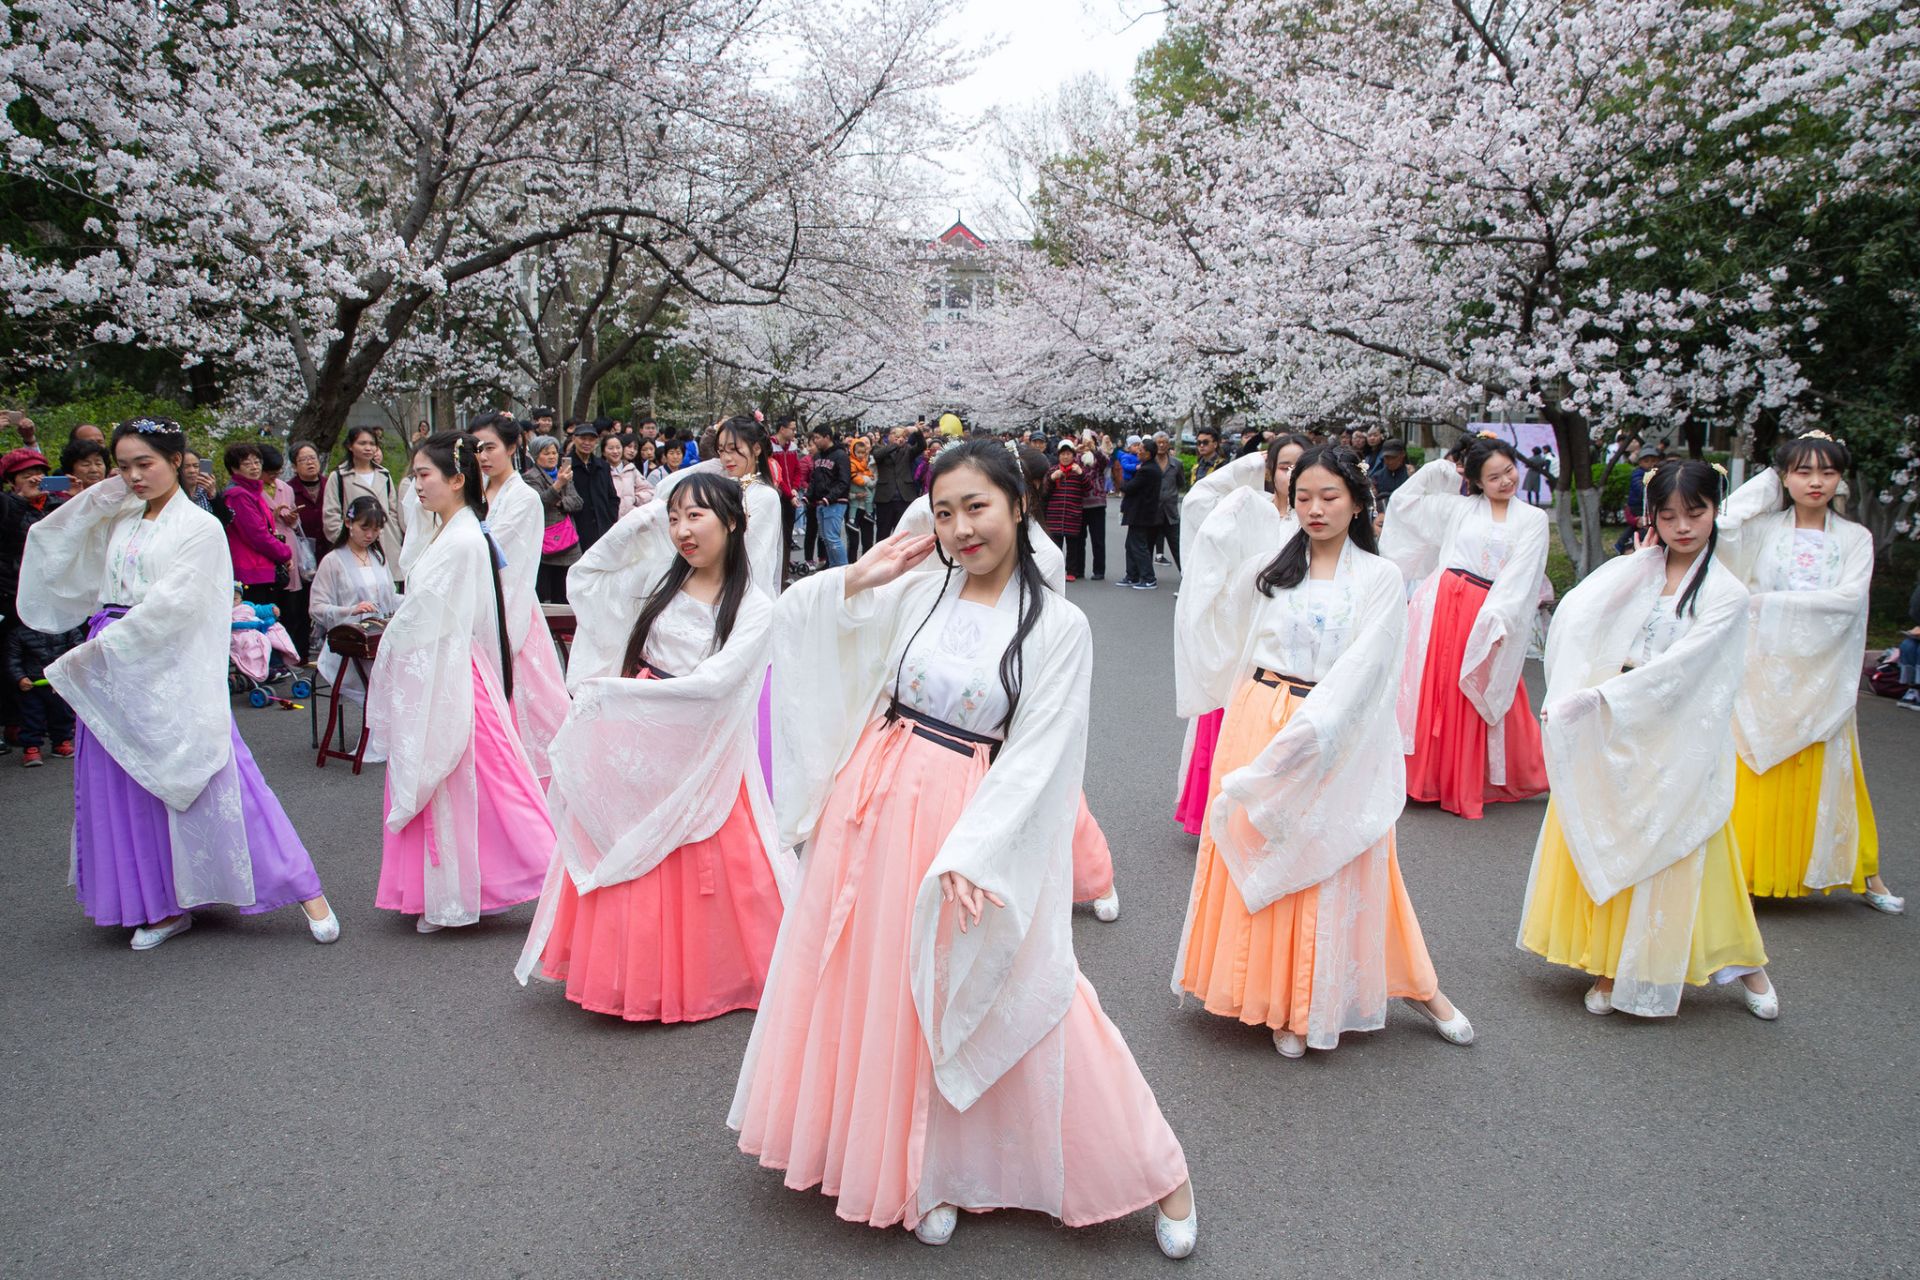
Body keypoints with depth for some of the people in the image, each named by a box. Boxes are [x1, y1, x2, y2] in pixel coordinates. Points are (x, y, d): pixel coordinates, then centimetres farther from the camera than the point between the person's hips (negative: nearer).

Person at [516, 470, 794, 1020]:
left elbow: (714, 682, -20)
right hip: (636, 740, 5)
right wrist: (632, 524, 2)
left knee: (704, 868, 2)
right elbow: (582, 579, 15)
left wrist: (615, 690, -20)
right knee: (631, 861, 9)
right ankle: (642, 975, 25)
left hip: (699, 752, -4)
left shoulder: (753, 607, -9)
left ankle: (709, 978, 22)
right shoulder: (661, 580, 5)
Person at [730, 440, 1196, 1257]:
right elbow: (793, 621, 9)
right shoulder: (916, 592, 2)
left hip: (970, 822, -4)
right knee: (874, 989, 13)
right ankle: (927, 1172, 36)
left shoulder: (1058, 627, -7)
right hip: (874, 807, 5)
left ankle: (1157, 1169, 19)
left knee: (983, 1003, 0)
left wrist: (972, 854, -21)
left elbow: (1036, 757, -13)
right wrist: (860, 578, -5)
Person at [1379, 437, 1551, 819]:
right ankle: (1430, 778, 12)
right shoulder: (1458, 508, 10)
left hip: (1486, 616, -1)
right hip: (1442, 602, 1)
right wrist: (1437, 470, 9)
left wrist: (1497, 620, -16)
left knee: (1477, 701, 4)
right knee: (1433, 689, 3)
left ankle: (1467, 785, 16)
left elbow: (1520, 576, -4)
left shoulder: (1533, 519, 6)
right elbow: (1404, 501, 16)